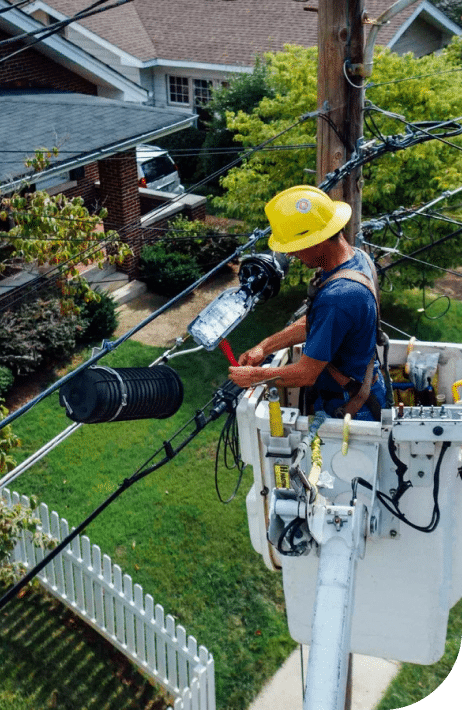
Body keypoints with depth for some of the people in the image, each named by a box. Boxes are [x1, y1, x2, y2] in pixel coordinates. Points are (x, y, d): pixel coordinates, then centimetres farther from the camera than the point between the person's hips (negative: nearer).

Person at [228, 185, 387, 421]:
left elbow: (306, 374, -24)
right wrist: (265, 347, 9)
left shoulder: (337, 298, -33)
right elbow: (311, 323, 13)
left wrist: (254, 376, -9)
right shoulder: (356, 258, -1)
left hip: (349, 411, -9)